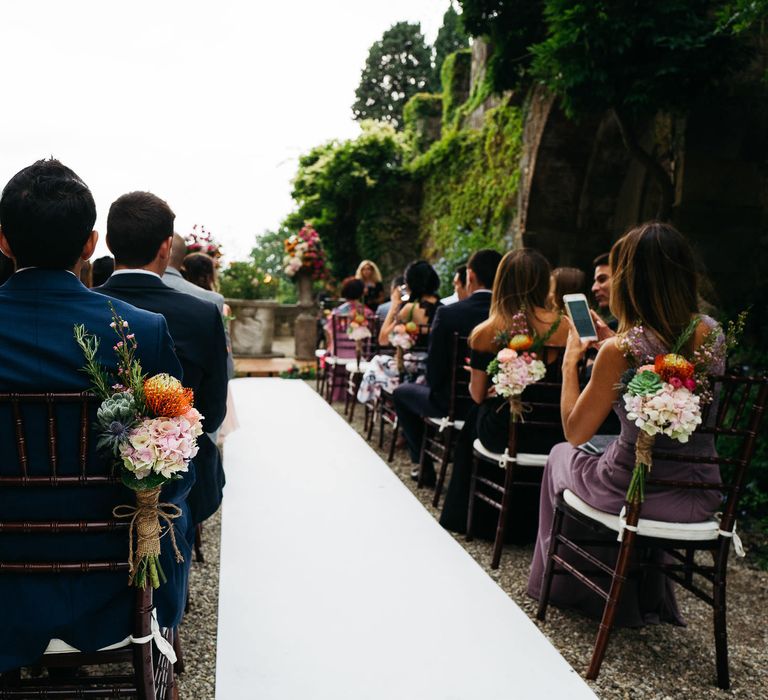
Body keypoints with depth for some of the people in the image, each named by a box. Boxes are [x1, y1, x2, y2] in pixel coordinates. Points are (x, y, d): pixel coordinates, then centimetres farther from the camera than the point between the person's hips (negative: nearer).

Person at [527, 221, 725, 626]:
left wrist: (570, 361, -2)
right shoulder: (711, 333, -4)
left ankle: (571, 587, 44)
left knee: (561, 457, 27)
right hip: (700, 500, 6)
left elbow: (574, 433, -12)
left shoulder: (622, 350, -23)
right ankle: (648, 596, 49)